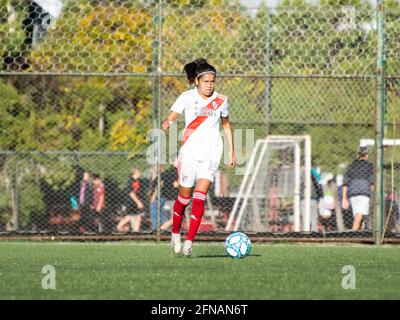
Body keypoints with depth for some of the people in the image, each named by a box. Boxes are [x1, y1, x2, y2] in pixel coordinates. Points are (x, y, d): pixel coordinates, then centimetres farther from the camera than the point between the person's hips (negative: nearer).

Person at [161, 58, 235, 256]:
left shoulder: (221, 101, 5)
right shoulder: (187, 97, -4)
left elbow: (226, 125, 19)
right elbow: (171, 118, -10)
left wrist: (232, 151, 19)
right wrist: (167, 124, -34)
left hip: (211, 154, 1)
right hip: (189, 152, -1)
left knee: (200, 197, -13)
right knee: (184, 197, 6)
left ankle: (189, 242, -14)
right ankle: (175, 234, 30)